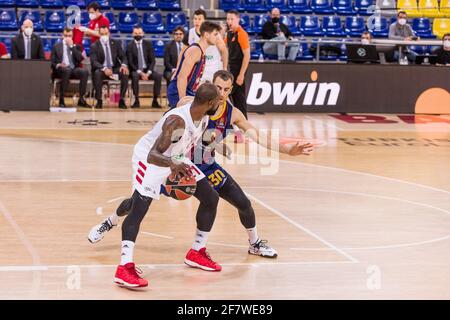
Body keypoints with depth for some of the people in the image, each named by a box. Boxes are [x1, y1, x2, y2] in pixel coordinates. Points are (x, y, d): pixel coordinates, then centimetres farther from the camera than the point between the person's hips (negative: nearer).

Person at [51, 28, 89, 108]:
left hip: (74, 70, 2)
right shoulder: (56, 46, 12)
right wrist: (58, 65, -17)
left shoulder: (76, 46, 16)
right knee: (67, 70, -39)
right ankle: (61, 100, -35)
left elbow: (80, 59, -3)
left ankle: (81, 99, -23)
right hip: (60, 70, -2)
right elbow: (52, 62, 6)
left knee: (85, 71, -30)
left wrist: (71, 46, -5)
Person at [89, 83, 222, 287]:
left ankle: (197, 253, 18)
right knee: (140, 206, -26)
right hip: (150, 157, -9)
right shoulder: (177, 120, -36)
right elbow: (153, 155, -43)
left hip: (176, 159, 9)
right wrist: (172, 164, -62)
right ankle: (124, 269, -32)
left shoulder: (204, 118, -11)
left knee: (211, 198, 5)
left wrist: (185, 170, 14)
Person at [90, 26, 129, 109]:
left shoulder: (116, 43, 8)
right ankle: (99, 100, -25)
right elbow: (94, 62, -13)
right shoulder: (94, 46, -1)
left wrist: (124, 65, -22)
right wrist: (104, 69, -31)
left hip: (115, 68, 2)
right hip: (101, 70, -2)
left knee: (125, 73, -29)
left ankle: (122, 100, -20)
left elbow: (123, 57, 4)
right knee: (97, 73, -37)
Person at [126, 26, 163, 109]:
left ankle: (155, 101, -17)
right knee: (135, 76, -37)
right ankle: (136, 101, -26)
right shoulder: (130, 45, 0)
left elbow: (153, 60, 2)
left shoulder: (148, 44, 6)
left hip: (147, 70, 2)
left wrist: (148, 72, -15)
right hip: (135, 71, -2)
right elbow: (130, 62, -7)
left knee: (158, 76, -25)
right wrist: (140, 73, -19)